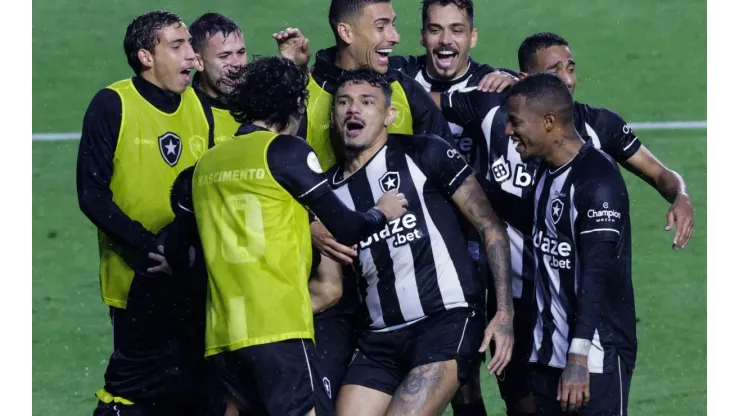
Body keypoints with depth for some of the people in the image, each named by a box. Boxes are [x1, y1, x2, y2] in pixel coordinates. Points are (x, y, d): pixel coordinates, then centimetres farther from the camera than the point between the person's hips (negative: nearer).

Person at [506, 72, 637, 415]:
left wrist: (578, 357, -26)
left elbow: (597, 275, -21)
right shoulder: (545, 173, 12)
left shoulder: (598, 181, -16)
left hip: (595, 358, -9)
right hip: (548, 350, 9)